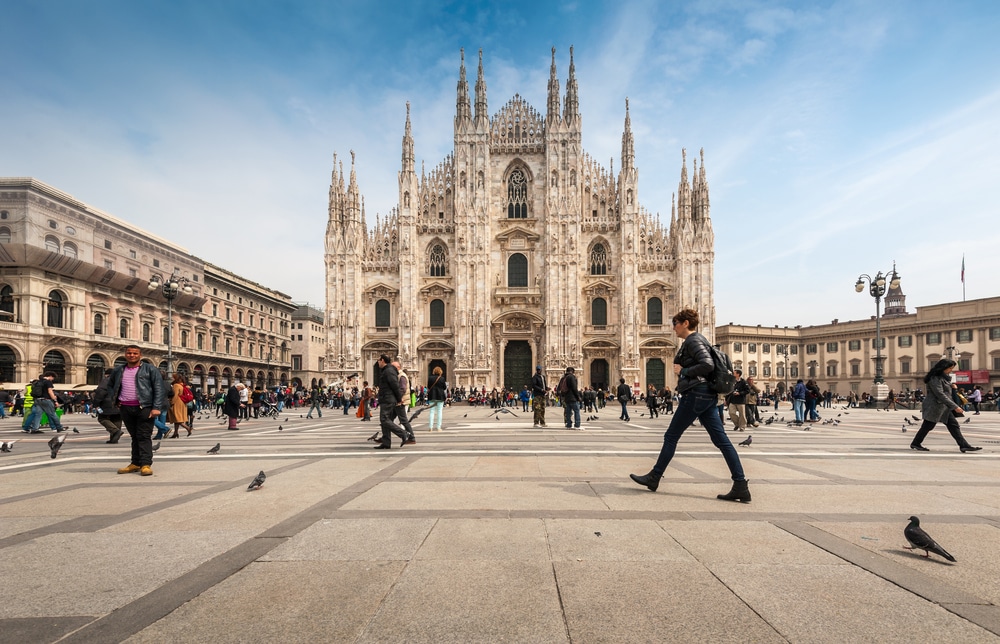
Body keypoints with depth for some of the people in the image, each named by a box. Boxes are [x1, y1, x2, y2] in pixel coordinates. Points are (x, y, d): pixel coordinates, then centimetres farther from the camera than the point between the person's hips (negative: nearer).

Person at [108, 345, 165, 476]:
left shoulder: (150, 369, -1)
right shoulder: (118, 370, 14)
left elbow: (159, 389, -6)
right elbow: (110, 385, 31)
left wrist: (156, 407, -15)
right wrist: (115, 399, 14)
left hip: (144, 407, -5)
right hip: (125, 408, 5)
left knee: (144, 436, -6)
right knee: (134, 436, 11)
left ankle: (146, 464, -7)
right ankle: (135, 463, 17)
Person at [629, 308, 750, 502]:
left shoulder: (693, 341, -11)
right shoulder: (698, 340, 19)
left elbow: (708, 365, -24)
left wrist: (682, 371, -14)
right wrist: (682, 382, 13)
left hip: (695, 395, -10)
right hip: (706, 395, 10)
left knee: (671, 437, 1)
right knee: (721, 440, 4)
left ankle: (654, 478, 12)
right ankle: (741, 486, 1)